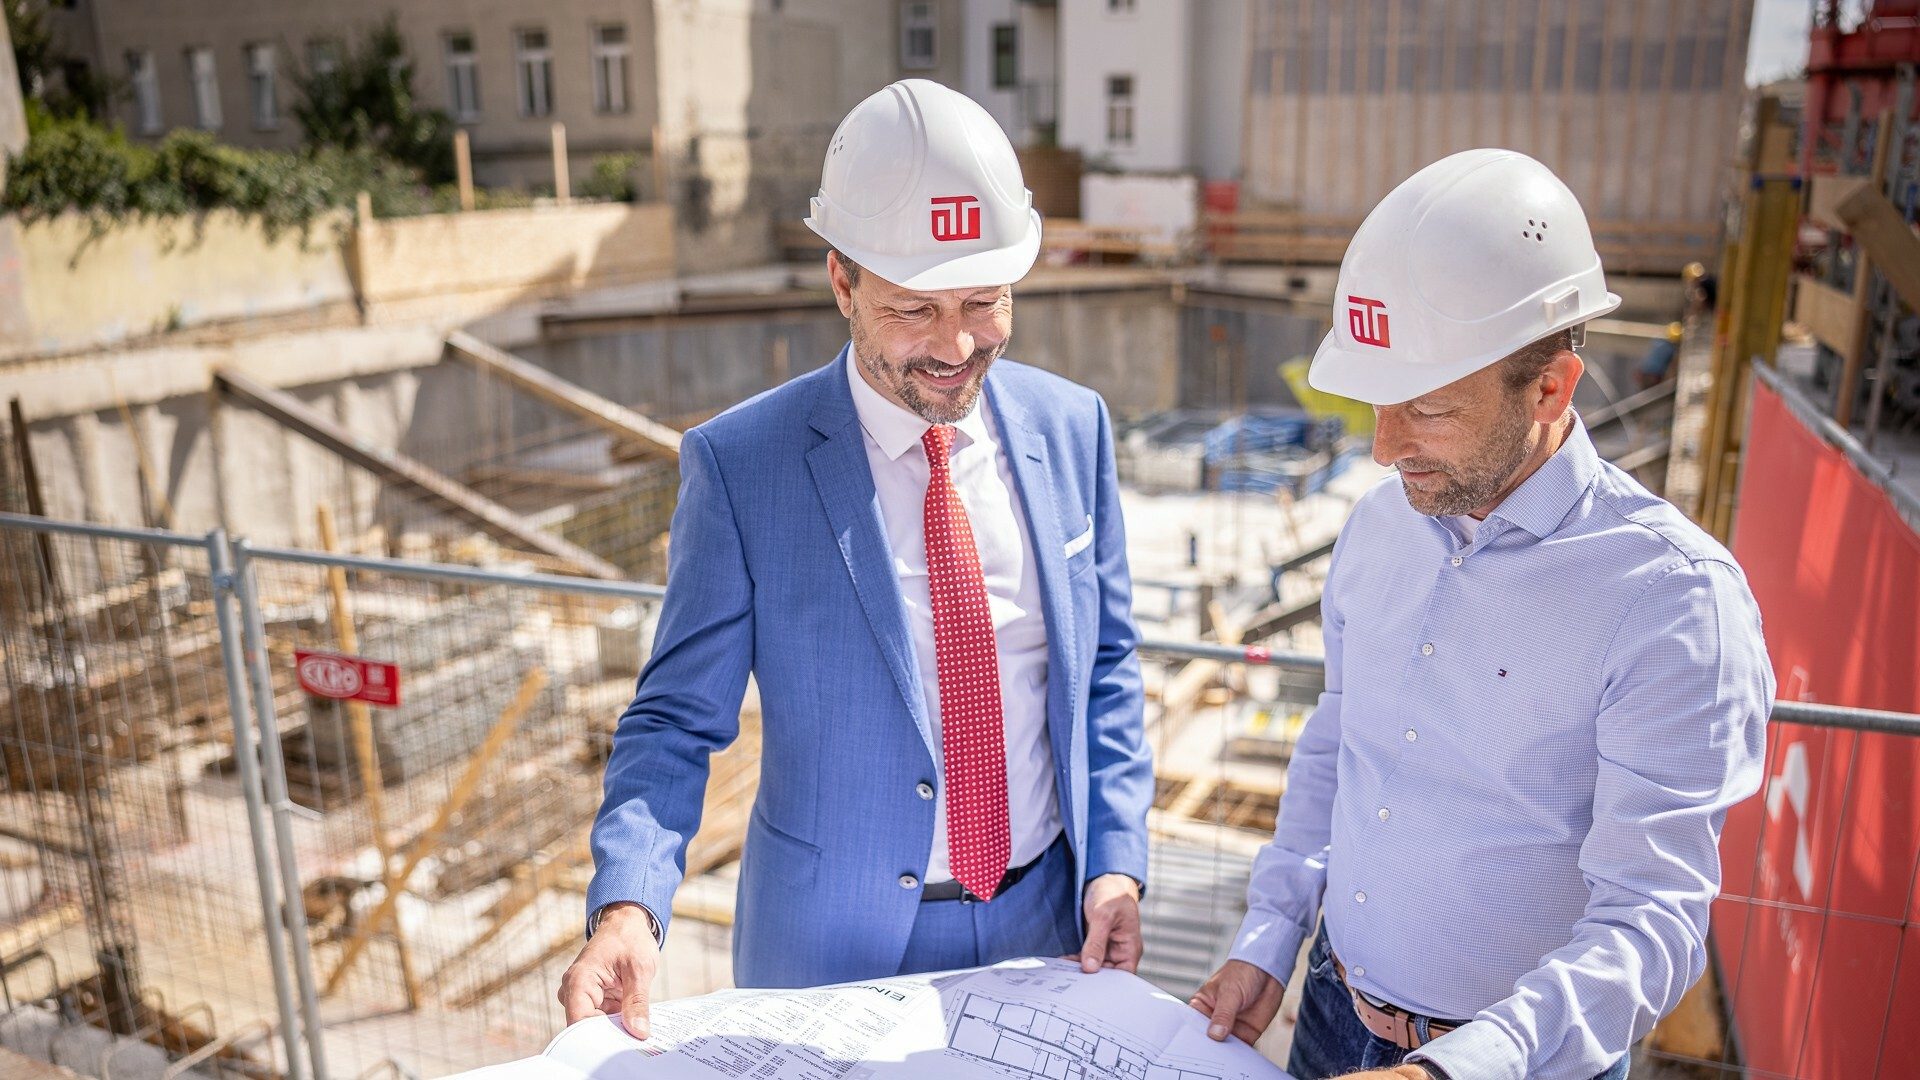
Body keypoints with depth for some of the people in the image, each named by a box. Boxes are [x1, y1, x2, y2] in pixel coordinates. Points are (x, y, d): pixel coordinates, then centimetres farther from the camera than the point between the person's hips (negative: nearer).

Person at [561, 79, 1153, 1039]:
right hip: (835, 944, -2)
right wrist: (628, 906, -27)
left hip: (1045, 920, 3)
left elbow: (1104, 667, 4)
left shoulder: (1070, 427, -5)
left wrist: (1116, 861, -5)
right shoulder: (739, 463, -15)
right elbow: (678, 718, -11)